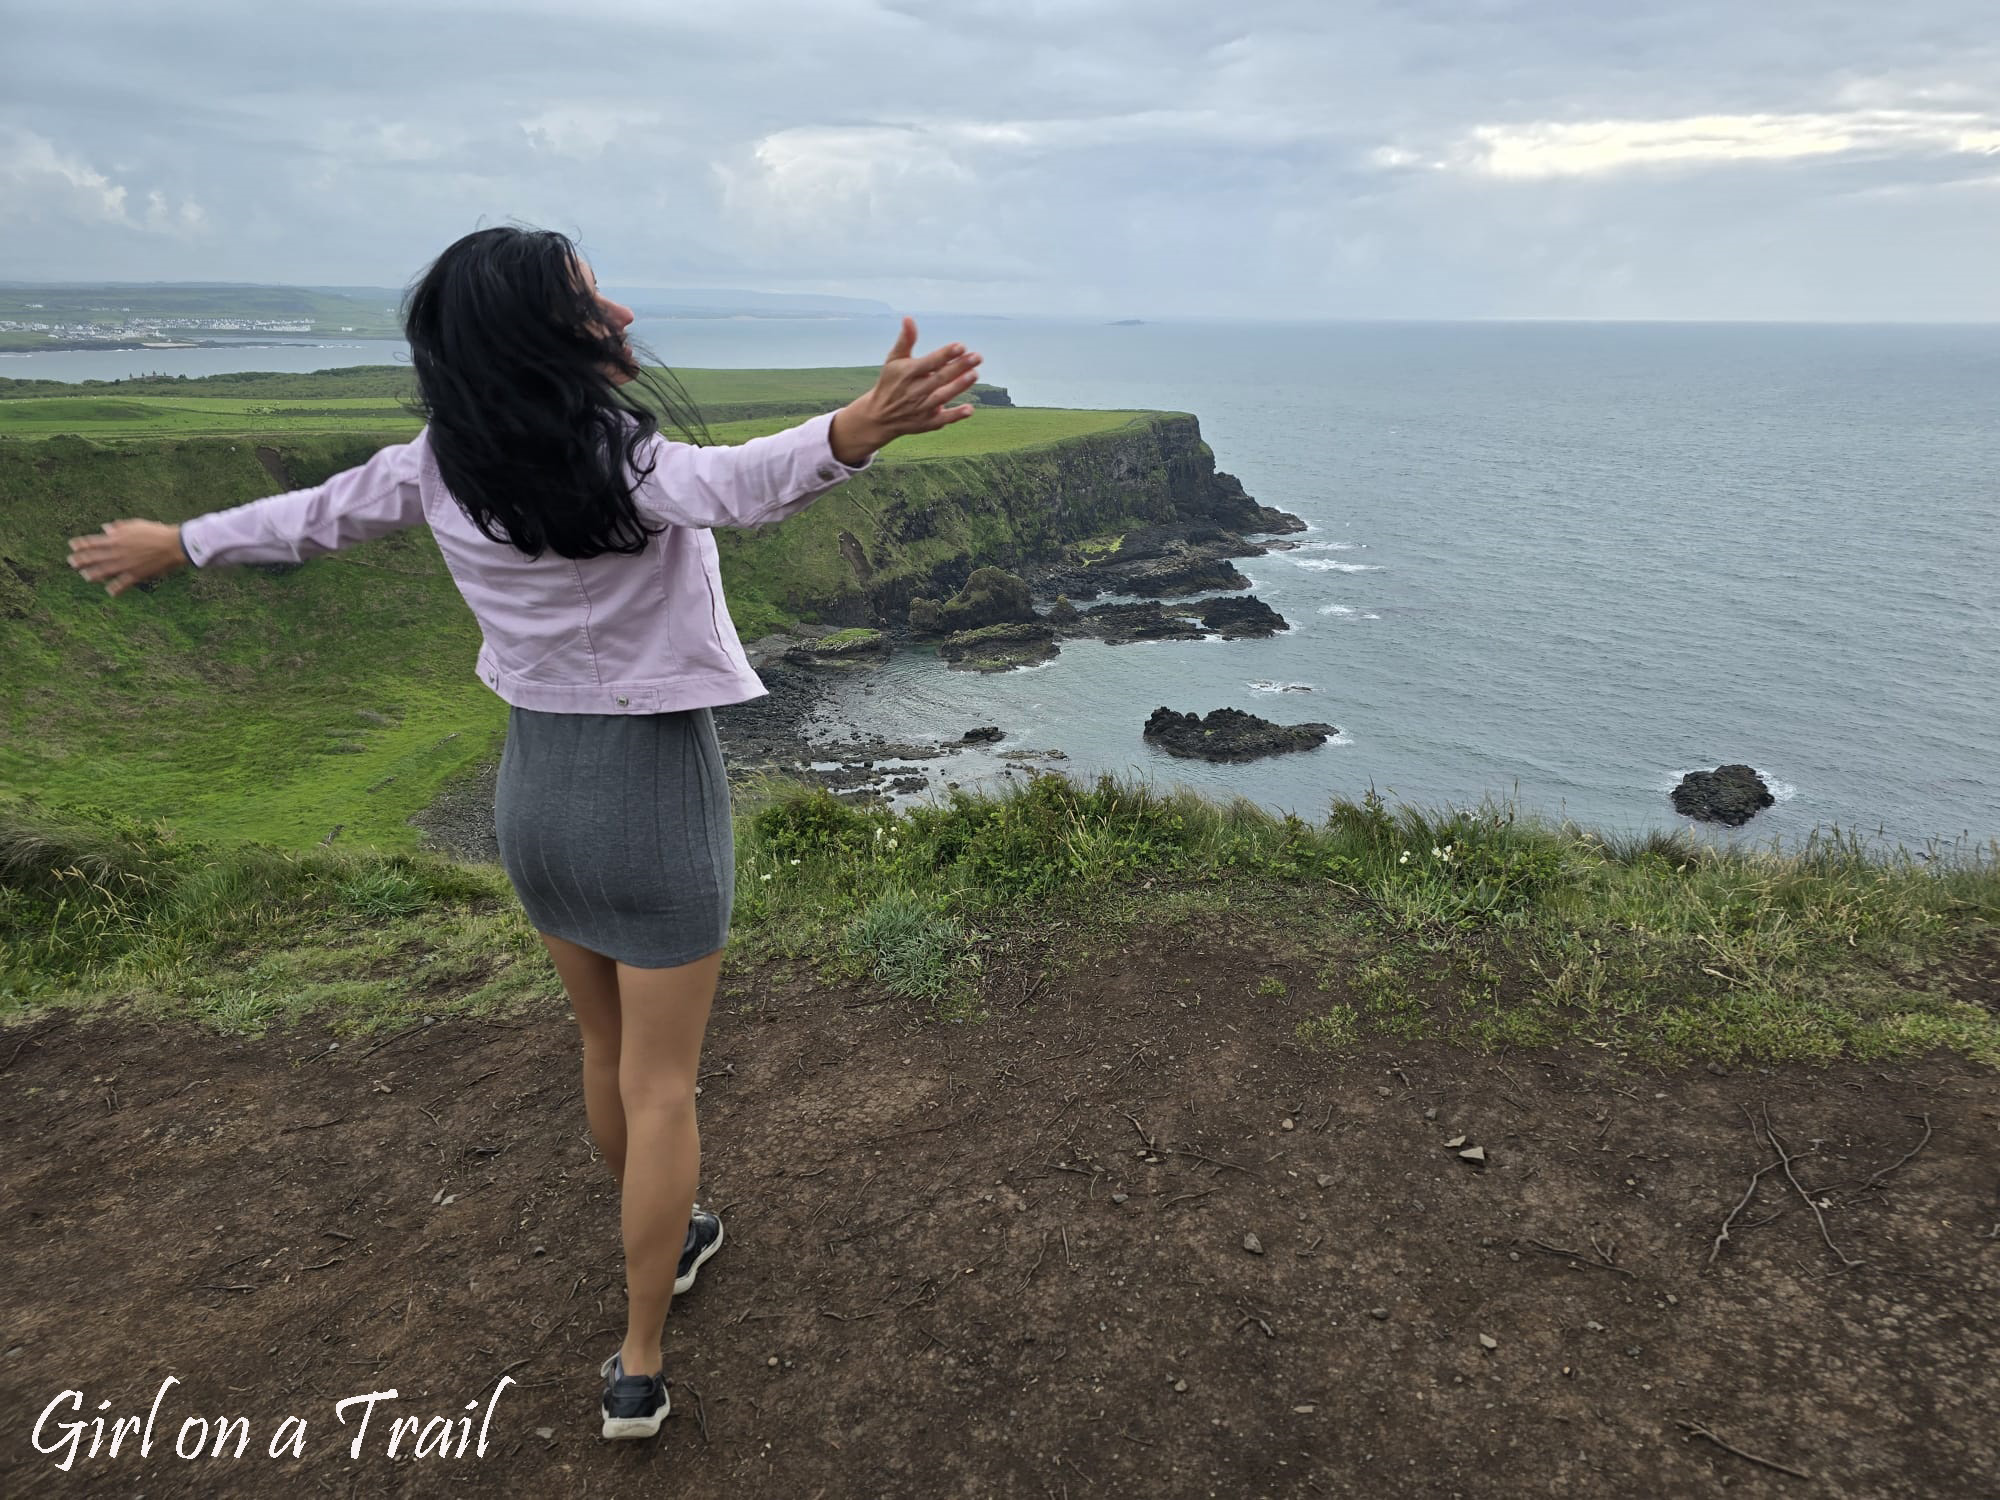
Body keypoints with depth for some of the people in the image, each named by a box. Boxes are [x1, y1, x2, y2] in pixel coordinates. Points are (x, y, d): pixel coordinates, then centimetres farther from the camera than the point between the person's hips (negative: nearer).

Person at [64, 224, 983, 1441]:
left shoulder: (440, 469, -2)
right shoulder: (623, 460, -21)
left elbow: (311, 517, 14)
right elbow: (743, 483, -43)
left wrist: (180, 543, 32)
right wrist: (864, 427, -59)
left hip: (536, 785, 6)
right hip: (655, 791, -6)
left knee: (610, 1050, 24)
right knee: (659, 1085, 6)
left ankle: (668, 1241, 47)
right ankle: (640, 1367, 18)